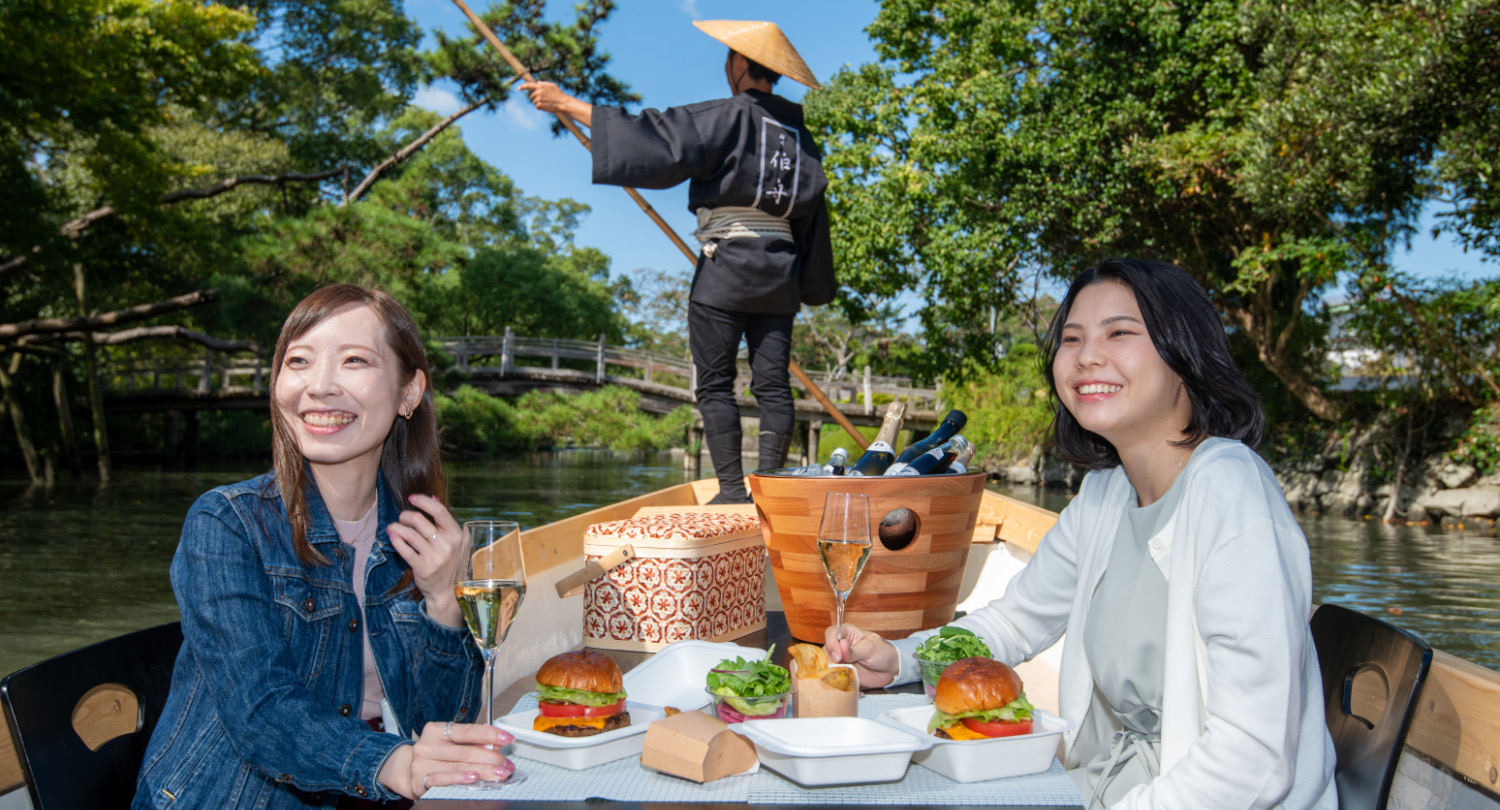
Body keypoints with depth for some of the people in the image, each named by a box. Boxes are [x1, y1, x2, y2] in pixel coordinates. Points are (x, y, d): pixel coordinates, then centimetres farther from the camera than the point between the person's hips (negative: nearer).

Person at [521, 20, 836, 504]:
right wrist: (804, 288, 25)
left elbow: (655, 138, -14)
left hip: (725, 270, -6)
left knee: (715, 386, 0)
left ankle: (732, 491, 0)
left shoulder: (730, 118, -7)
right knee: (773, 385, 6)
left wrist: (567, 104, -9)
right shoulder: (798, 130, 15)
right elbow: (812, 214, 18)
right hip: (779, 273, 6)